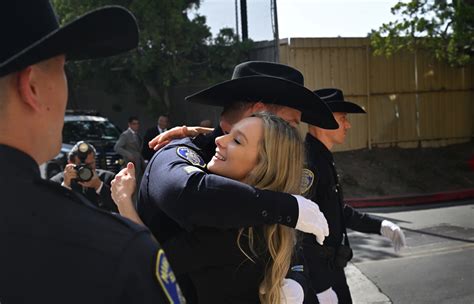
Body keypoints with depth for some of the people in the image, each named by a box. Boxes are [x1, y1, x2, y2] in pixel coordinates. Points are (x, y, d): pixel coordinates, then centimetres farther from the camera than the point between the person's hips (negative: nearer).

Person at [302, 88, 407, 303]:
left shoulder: (323, 159, 12)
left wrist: (380, 226, 16)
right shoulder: (307, 161, -21)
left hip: (331, 269, 10)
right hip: (316, 276, -10)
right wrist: (321, 286, -25)